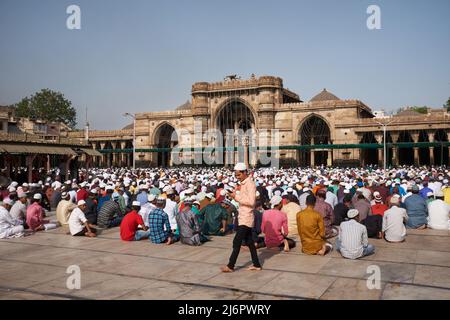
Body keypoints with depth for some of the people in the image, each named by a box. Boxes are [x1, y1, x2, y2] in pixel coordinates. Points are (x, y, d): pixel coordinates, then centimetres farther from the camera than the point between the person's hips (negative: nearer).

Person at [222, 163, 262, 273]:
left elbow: (251, 202, -23)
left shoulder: (250, 184, -15)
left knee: (236, 242, -6)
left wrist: (237, 196, -19)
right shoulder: (243, 184, 14)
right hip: (243, 217, 9)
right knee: (249, 242, 13)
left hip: (246, 218, -9)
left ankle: (230, 266, 1)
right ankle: (256, 265, 20)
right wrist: (235, 196, 1)